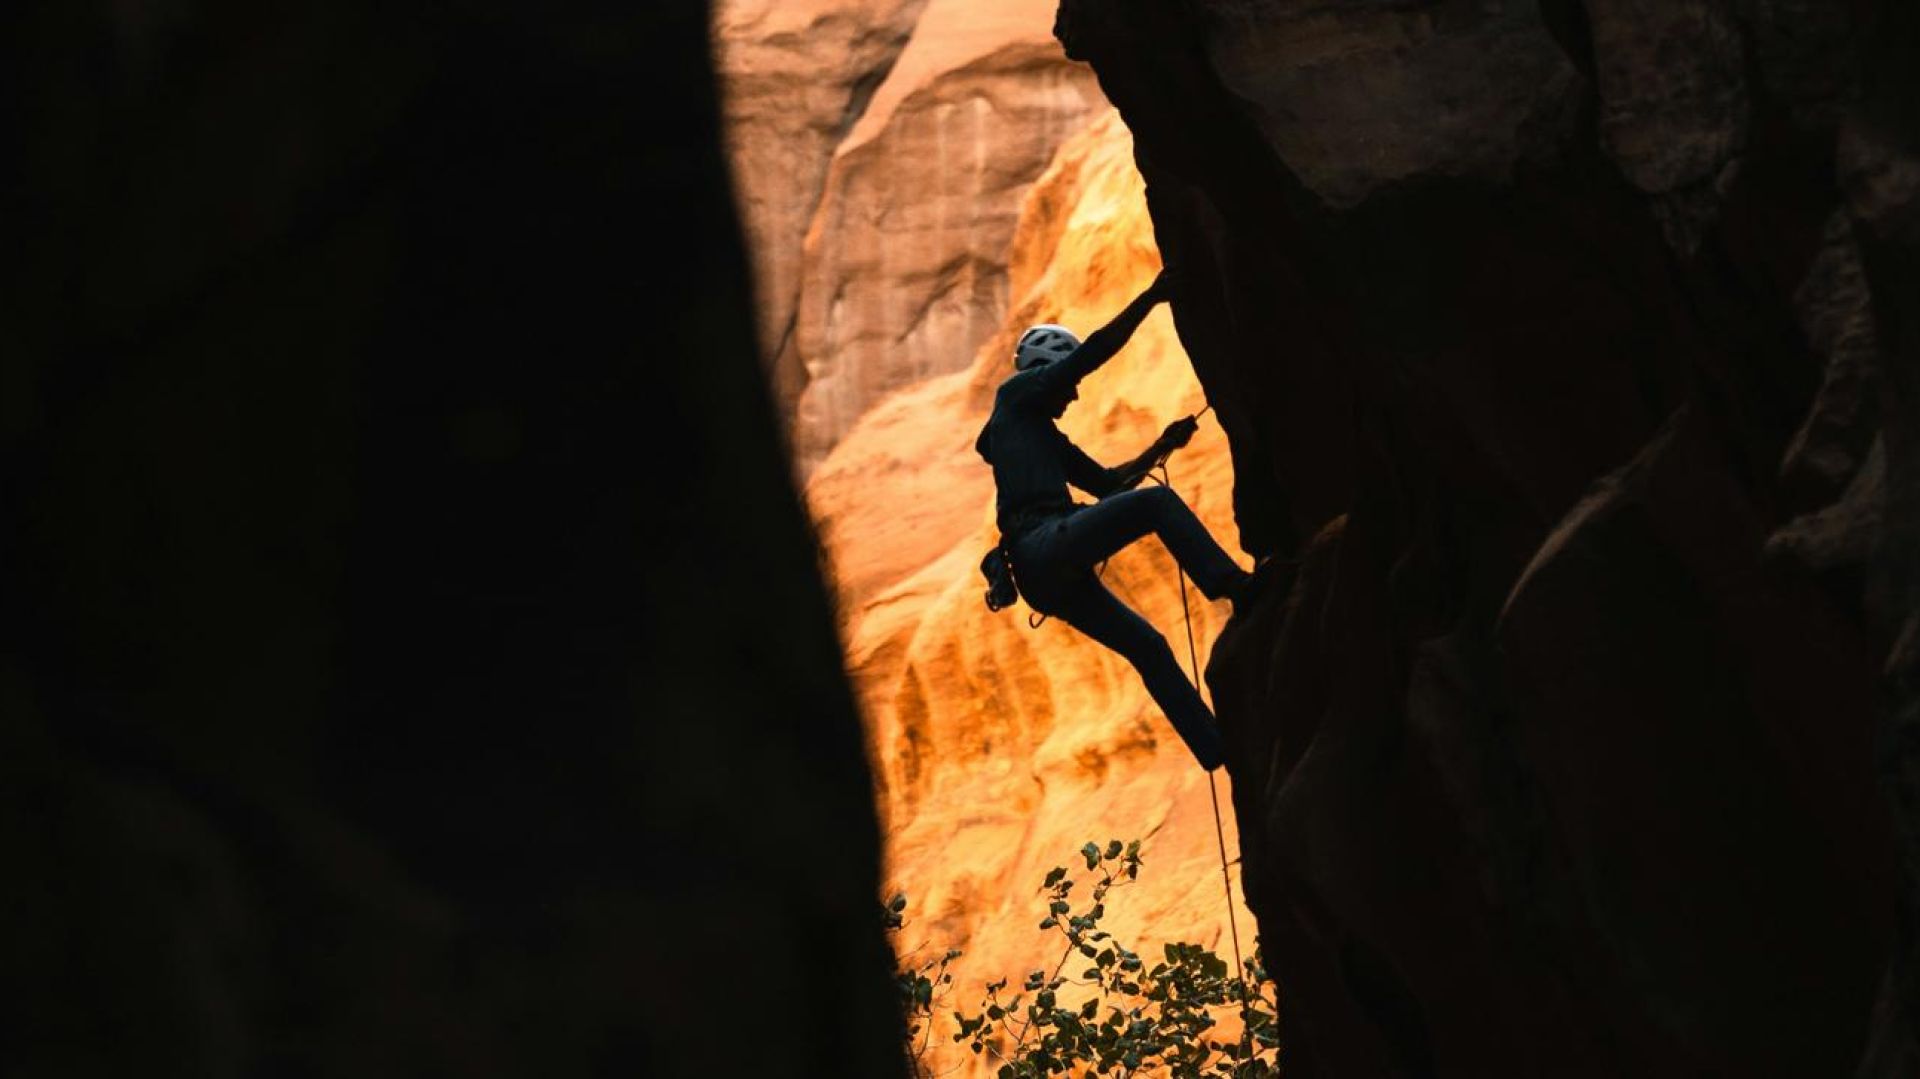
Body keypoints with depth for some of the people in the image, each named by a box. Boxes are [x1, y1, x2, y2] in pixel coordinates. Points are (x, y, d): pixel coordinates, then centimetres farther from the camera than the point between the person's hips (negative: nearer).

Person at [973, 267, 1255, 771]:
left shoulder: (1051, 441, 35)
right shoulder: (1017, 393, 11)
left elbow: (1106, 483, 38)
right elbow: (1095, 350, 2)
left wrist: (1160, 447, 31)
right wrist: (1152, 296, 4)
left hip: (1049, 580, 9)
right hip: (1045, 545, -9)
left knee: (1148, 647, 9)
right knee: (1157, 502, -21)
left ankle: (1219, 753, 9)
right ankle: (1234, 586, -35)